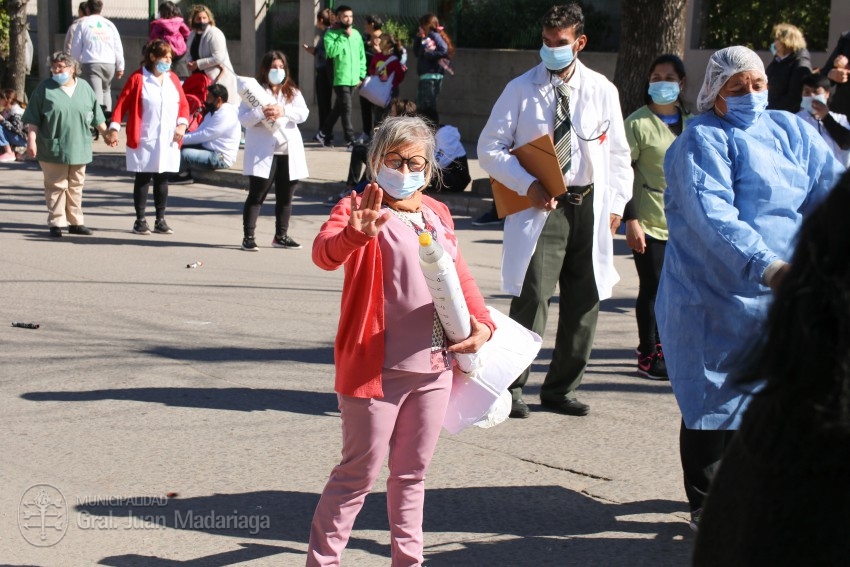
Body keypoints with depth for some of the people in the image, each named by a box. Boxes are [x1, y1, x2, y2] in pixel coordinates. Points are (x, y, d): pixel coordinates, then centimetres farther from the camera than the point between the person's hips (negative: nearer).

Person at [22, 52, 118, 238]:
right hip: (53, 149, -3)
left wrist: (106, 134, 18)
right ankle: (56, 223, 4)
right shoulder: (45, 88, -2)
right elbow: (32, 119, -3)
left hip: (79, 148, 4)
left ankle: (76, 222, 19)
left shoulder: (84, 88, 7)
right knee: (56, 186, -1)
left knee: (76, 186, 10)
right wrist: (31, 140, -10)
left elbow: (96, 116, 16)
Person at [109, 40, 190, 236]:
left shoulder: (173, 78, 10)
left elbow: (183, 104, 14)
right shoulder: (138, 79, -5)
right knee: (143, 179, 2)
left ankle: (160, 221, 16)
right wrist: (115, 127, -14)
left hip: (168, 142, 4)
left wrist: (182, 124, -2)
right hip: (144, 141, -4)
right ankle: (140, 221, 10)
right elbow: (122, 103, -5)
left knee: (162, 179, 9)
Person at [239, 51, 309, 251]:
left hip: (289, 152, 4)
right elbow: (243, 118, -9)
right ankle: (248, 236, 1)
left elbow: (303, 113, -5)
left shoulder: (292, 92, 10)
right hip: (263, 152, -4)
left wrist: (283, 111, -21)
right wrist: (261, 113, -27)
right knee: (256, 196, -2)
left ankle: (281, 236, 22)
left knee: (285, 197, 11)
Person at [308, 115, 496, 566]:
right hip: (375, 368, -6)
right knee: (359, 473, 1)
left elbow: (460, 275, 19)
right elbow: (324, 254, -28)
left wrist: (481, 322, 3)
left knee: (413, 471, 18)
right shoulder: (359, 207, -9)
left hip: (433, 365, 6)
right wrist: (355, 234, -50)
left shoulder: (438, 214, 11)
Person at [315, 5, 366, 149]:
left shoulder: (356, 34, 10)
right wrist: (344, 37, -15)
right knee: (346, 109, -10)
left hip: (353, 79, 6)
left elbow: (362, 56, 15)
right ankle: (350, 142, -8)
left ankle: (324, 134, 28)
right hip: (340, 79, -6)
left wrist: (361, 75, 9)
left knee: (338, 109, 14)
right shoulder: (331, 34, -4)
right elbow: (331, 52, -20)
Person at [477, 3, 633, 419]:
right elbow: (489, 148, -1)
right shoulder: (521, 88, 0)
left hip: (589, 206, 4)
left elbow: (618, 154, 14)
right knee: (531, 298, -12)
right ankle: (511, 388, -2)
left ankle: (561, 389, 21)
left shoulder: (602, 91, 7)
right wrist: (528, 186, -13)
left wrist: (616, 204, 6)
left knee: (583, 303, 8)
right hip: (540, 204, -3)